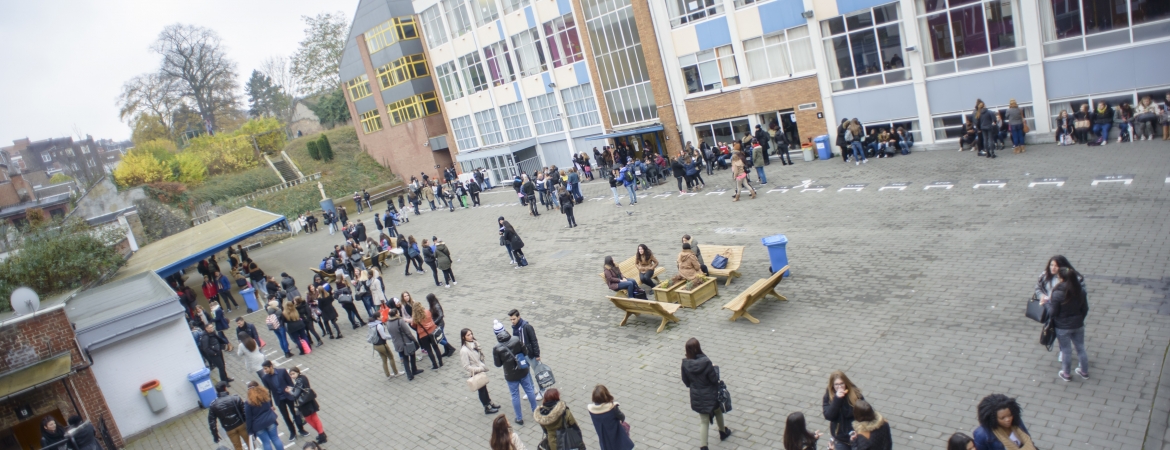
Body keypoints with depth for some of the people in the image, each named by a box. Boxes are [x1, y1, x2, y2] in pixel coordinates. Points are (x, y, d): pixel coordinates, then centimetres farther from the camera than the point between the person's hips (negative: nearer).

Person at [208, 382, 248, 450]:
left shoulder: (213, 405, -8)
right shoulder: (235, 398, -13)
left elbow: (211, 421, -5)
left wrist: (215, 434, 5)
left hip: (229, 429, 1)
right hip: (241, 424, -1)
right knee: (249, 442, 19)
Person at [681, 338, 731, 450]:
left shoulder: (685, 364, -15)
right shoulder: (705, 362, -28)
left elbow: (686, 381, -1)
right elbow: (715, 379, -18)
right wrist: (715, 368, -1)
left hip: (696, 397, 3)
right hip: (710, 395, -2)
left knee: (703, 421, 15)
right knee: (718, 411, 29)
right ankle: (723, 432, 52)